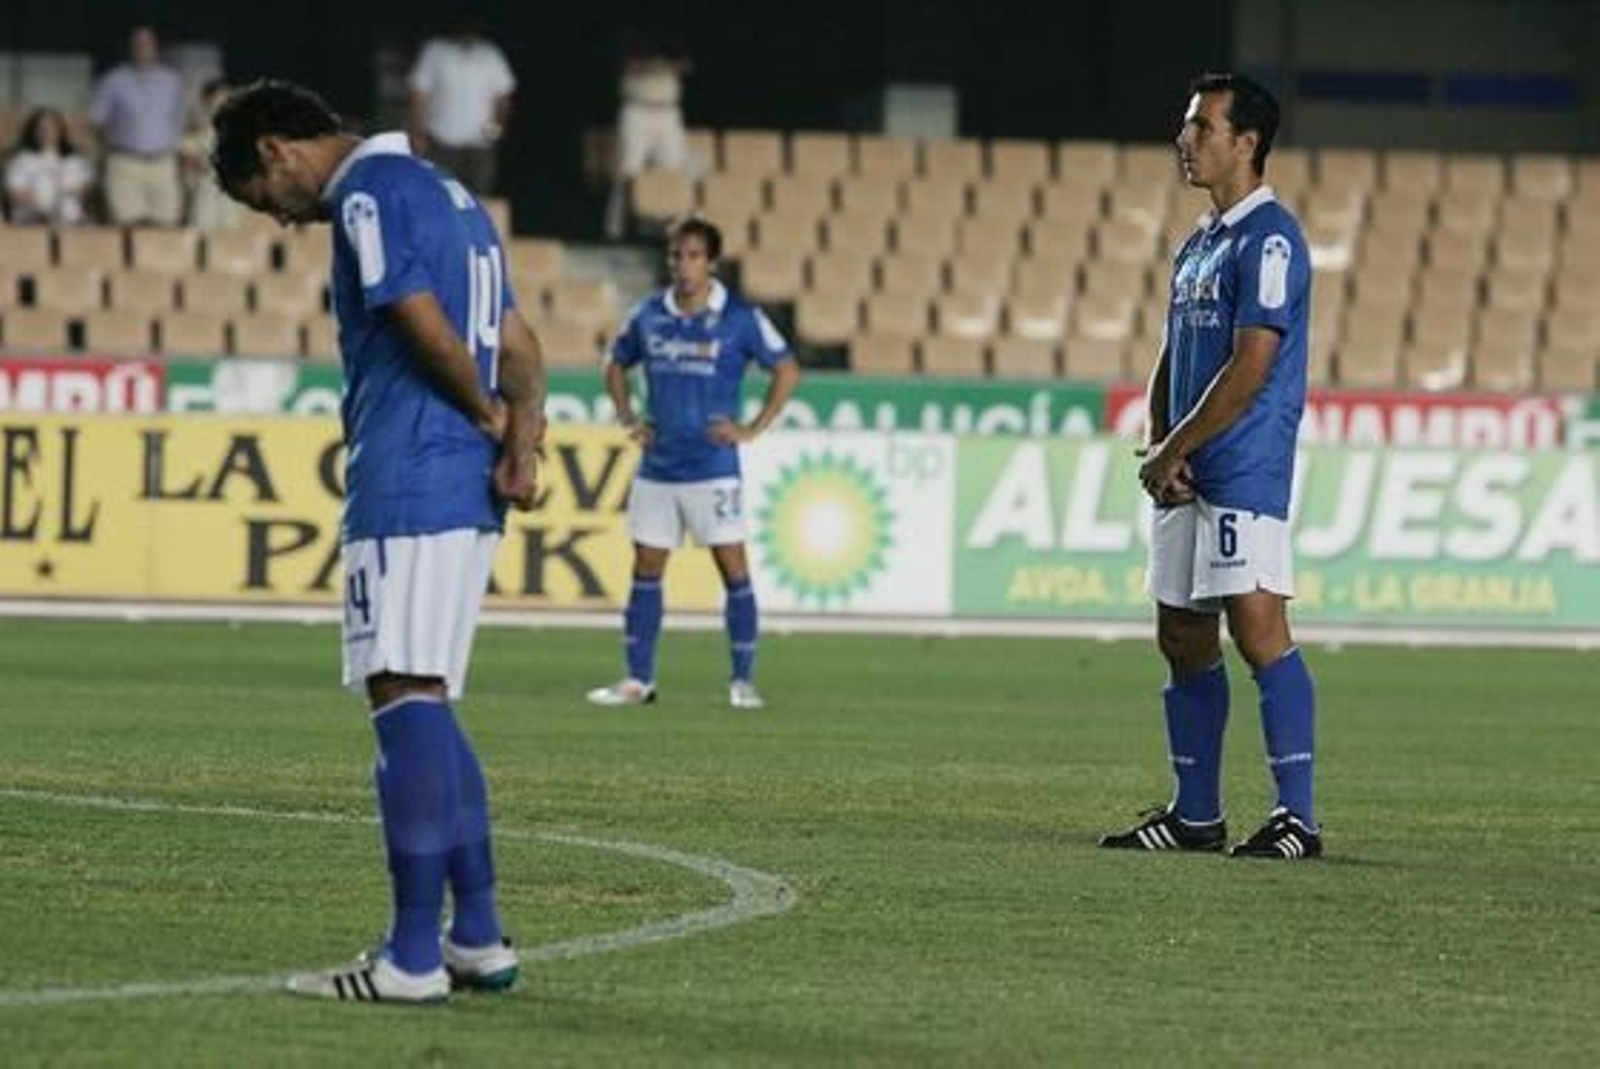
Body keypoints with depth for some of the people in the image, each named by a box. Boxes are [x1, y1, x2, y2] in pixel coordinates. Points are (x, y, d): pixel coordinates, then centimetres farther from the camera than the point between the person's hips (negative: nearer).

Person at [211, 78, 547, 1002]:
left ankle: (414, 955, -14)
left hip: (406, 482, -10)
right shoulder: (446, 192, 23)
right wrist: (521, 434, 4)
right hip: (469, 491, 10)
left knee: (404, 696, -11)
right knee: (424, 705, 14)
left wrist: (488, 415, 1)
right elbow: (518, 342, 19)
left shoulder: (368, 195, -8)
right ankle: (480, 940, 15)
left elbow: (425, 326, -17)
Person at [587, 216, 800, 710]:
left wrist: (752, 429, -7)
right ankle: (638, 679, 12)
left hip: (713, 468, -4)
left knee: (733, 568, -5)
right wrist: (628, 418, 8)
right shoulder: (648, 316, 6)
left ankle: (743, 679, 2)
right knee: (645, 570, 5)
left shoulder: (740, 318, -5)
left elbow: (787, 371, -1)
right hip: (656, 466, 4)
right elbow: (617, 366, 22)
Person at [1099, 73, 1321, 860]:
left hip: (1244, 473, -10)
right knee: (1183, 640, 11)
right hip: (1185, 478, 10)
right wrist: (1157, 444, 4)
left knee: (1258, 631, -14)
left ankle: (1297, 818, -15)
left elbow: (1249, 369, -17)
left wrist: (1173, 451, -11)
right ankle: (1195, 814, 18)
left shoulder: (1268, 239, -11)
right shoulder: (1198, 244, 18)